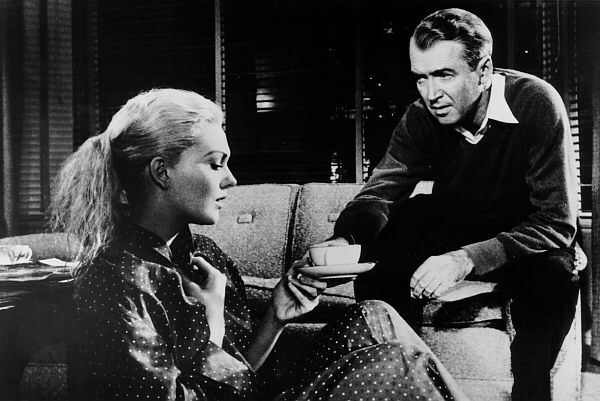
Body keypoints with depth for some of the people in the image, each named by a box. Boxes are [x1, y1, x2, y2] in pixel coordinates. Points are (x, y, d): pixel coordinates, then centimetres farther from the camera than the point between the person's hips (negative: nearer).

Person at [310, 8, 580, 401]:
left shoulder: (535, 102, -26)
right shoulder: (422, 115, -13)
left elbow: (557, 223, -29)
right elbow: (380, 191, -14)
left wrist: (467, 259, -42)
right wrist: (344, 241, -38)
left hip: (526, 237, -3)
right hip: (451, 227, 4)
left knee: (554, 273, -35)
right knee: (377, 254, -20)